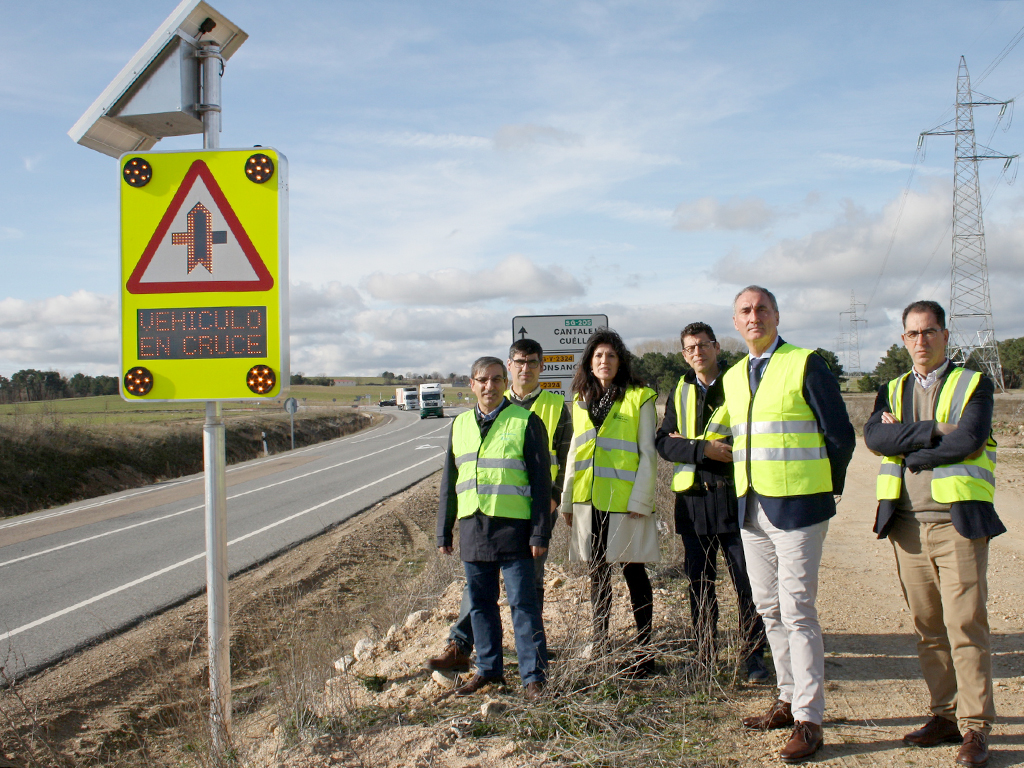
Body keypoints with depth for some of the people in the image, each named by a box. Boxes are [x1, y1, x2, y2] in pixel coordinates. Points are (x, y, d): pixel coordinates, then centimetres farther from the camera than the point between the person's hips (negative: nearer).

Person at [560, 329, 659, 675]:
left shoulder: (639, 398, -3)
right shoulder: (581, 400, 13)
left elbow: (647, 452, -5)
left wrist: (640, 499, -13)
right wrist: (566, 499, 13)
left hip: (624, 500, -5)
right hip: (588, 501, 5)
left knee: (633, 570, 1)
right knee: (598, 572, 12)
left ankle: (643, 650, 10)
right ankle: (599, 646, 21)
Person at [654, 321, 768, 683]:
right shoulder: (680, 391, 12)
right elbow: (663, 441, 4)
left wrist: (689, 445, -10)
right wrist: (704, 449, -15)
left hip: (733, 495, -3)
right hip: (693, 499, 4)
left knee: (747, 581, -1)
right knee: (699, 582, 9)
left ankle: (754, 656, 12)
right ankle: (705, 658, 20)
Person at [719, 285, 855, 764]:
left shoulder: (806, 365, -7)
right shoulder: (732, 377, 13)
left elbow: (840, 435, -5)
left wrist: (827, 487, 2)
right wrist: (745, 481, 15)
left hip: (796, 506, -7)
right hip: (751, 508, 7)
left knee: (797, 612, -7)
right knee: (769, 610, 13)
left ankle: (808, 720, 1)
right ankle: (788, 700, 26)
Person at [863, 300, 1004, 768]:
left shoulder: (974, 385, 5)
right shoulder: (892, 391, 16)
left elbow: (967, 441, -13)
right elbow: (874, 436, -4)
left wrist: (906, 444, -5)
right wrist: (933, 432, -11)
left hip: (958, 520, -4)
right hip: (907, 523, 4)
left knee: (965, 624, -7)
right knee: (927, 627, 7)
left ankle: (975, 727, 1)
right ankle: (946, 715, 18)